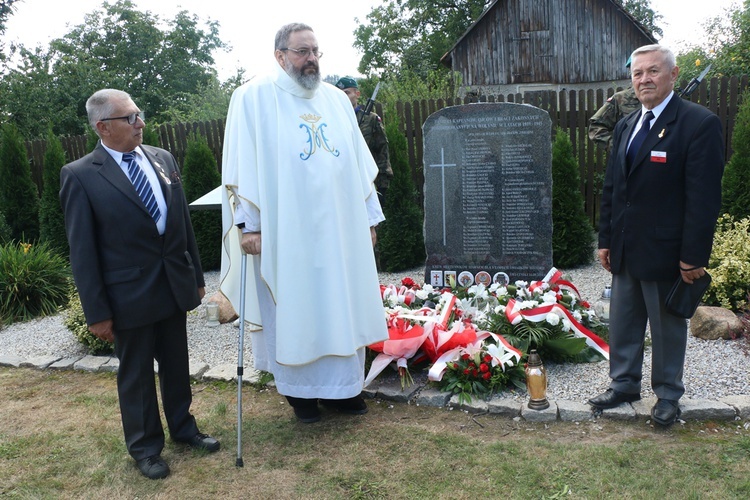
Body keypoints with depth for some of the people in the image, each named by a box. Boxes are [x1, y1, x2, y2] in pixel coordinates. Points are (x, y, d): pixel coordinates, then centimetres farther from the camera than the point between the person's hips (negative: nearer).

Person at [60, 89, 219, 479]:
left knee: (176, 364, 18)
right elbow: (82, 251, -9)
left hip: (175, 285, 4)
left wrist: (196, 275, 11)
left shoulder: (163, 159, 4)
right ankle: (145, 447, 30)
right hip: (130, 296, -4)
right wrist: (96, 312, -10)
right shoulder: (80, 175, -10)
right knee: (136, 373, 12)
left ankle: (182, 426, 39)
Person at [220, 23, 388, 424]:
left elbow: (359, 163, 14)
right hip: (286, 232, -4)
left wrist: (369, 216, 12)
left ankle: (342, 385, 27)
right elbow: (240, 164, -7)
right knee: (292, 308, 6)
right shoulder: (254, 97, -3)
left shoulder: (336, 99, 12)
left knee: (343, 306, 11)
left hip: (340, 229, 5)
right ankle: (300, 390, 24)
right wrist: (247, 223, -13)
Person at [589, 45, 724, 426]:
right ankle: (624, 384, 33)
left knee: (668, 327, 10)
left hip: (665, 252, -6)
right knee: (623, 324, 16)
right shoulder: (625, 127, 10)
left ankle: (668, 395, 28)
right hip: (625, 251, 6)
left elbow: (704, 197, -15)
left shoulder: (699, 123, -11)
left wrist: (694, 256, -17)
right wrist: (606, 240, 10)